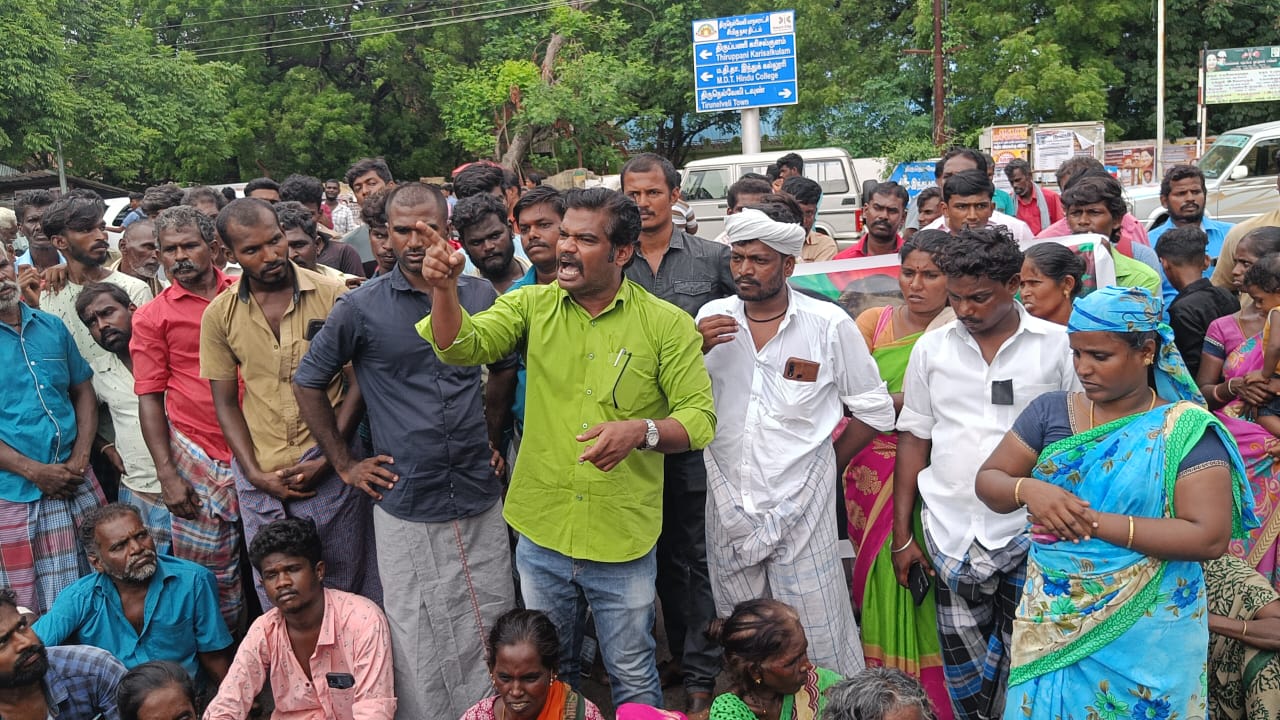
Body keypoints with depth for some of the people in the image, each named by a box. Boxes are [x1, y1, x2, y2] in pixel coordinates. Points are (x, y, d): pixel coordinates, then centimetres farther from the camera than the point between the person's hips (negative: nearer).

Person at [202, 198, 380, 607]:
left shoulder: (332, 296, -6)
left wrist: (327, 459, -10)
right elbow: (225, 402, 6)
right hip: (260, 478, 2)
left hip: (330, 470, -2)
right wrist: (255, 473, -5)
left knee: (347, 590, 7)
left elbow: (358, 382, -3)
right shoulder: (219, 316, 2)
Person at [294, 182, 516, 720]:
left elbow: (504, 368, 21)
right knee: (419, 643, 8)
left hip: (481, 499, 3)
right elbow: (308, 383, 4)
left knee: (493, 632, 12)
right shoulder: (362, 307, -5)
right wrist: (344, 464, 2)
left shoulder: (480, 295, 3)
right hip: (406, 508, -2)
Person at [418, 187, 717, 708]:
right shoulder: (532, 306, 0)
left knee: (633, 679, 14)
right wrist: (444, 287, -31)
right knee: (546, 674, 21)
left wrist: (643, 430, -27)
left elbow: (700, 417, -8)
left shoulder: (667, 324, -7)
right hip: (540, 531, 3)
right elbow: (462, 347, -12)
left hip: (623, 540, -2)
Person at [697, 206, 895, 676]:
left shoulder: (829, 324, -4)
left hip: (799, 509, -3)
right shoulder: (711, 319, 3)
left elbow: (874, 409, 3)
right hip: (729, 507, 3)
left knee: (819, 638, 2)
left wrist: (830, 462, 3)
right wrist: (694, 350, -10)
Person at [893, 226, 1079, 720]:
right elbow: (913, 439, 10)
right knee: (963, 669, 9)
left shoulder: (1058, 346, -1)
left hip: (1032, 532, -2)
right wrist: (902, 535, 7)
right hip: (952, 534, 2)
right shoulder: (932, 348, 6)